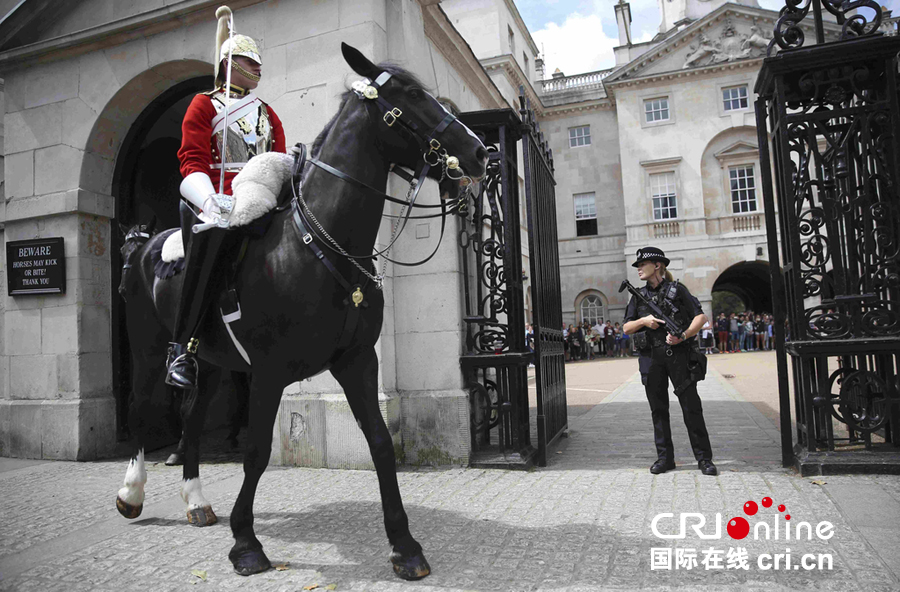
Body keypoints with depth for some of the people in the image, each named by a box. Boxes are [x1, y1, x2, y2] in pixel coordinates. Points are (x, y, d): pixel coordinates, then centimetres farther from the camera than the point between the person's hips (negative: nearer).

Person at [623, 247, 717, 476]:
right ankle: (665, 458, 15)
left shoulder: (677, 289, 2)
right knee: (658, 409, 7)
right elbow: (627, 328, 12)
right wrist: (644, 321, -8)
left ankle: (704, 458, 7)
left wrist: (683, 336, -16)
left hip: (678, 354, -4)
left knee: (691, 407, -2)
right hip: (651, 358, 4)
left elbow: (700, 316, -1)